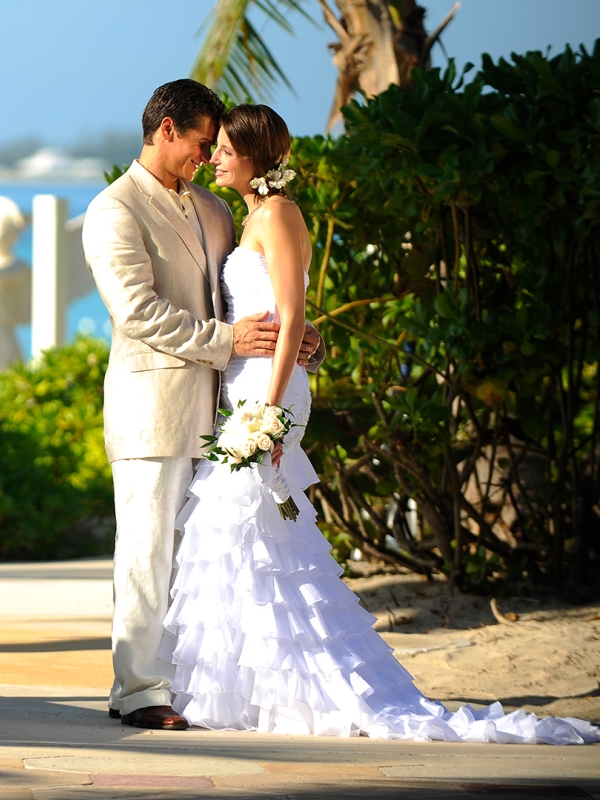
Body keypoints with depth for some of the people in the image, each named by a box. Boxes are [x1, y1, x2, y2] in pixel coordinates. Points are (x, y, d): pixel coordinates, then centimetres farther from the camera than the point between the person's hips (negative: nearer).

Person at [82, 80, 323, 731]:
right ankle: (138, 691, 0)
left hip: (215, 405, 7)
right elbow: (138, 310, -16)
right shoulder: (115, 211, -6)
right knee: (148, 549, -5)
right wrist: (226, 339, -19)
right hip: (153, 403, -7)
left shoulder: (212, 210, 20)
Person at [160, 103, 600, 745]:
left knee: (246, 541, -8)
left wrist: (267, 412, -21)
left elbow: (291, 319, -17)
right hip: (244, 392, 10)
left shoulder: (276, 214, -10)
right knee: (256, 543, 9)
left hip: (264, 388, -10)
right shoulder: (254, 217, 18)